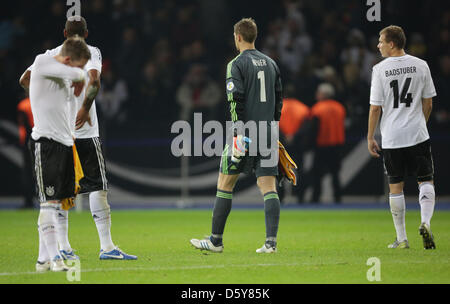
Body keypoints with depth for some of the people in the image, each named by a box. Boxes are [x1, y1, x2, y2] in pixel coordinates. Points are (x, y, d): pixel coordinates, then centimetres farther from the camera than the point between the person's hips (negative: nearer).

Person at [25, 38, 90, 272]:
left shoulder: (65, 77, 18)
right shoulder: (42, 62, -8)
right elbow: (77, 74, -21)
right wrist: (80, 79, 0)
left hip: (64, 143, 8)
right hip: (45, 142, -8)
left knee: (55, 204, 6)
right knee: (49, 202, -11)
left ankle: (43, 259, 9)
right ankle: (54, 258, -14)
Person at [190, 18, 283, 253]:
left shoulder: (237, 64, -6)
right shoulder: (270, 64, 14)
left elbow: (236, 99, -15)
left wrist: (239, 133, -18)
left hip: (246, 133, -5)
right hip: (267, 134, 5)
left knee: (225, 184, 6)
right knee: (268, 187, 1)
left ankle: (215, 241, 10)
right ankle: (271, 241, -10)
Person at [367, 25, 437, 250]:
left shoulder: (380, 69, -6)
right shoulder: (421, 66, 1)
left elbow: (375, 108, -5)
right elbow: (428, 104, 6)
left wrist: (370, 138, 4)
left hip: (391, 137, -1)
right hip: (418, 135, 1)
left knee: (395, 187, 7)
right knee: (426, 181, 7)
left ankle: (401, 238, 10)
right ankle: (425, 221, -17)